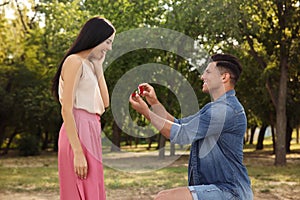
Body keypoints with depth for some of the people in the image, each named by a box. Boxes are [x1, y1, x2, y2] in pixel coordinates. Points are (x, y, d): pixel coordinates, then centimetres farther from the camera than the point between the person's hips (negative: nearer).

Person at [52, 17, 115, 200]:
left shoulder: (89, 64, 18)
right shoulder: (74, 61, -9)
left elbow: (105, 103, 17)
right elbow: (67, 110, -16)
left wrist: (98, 66, 15)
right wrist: (78, 153, -20)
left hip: (90, 131, 9)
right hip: (78, 132, -9)